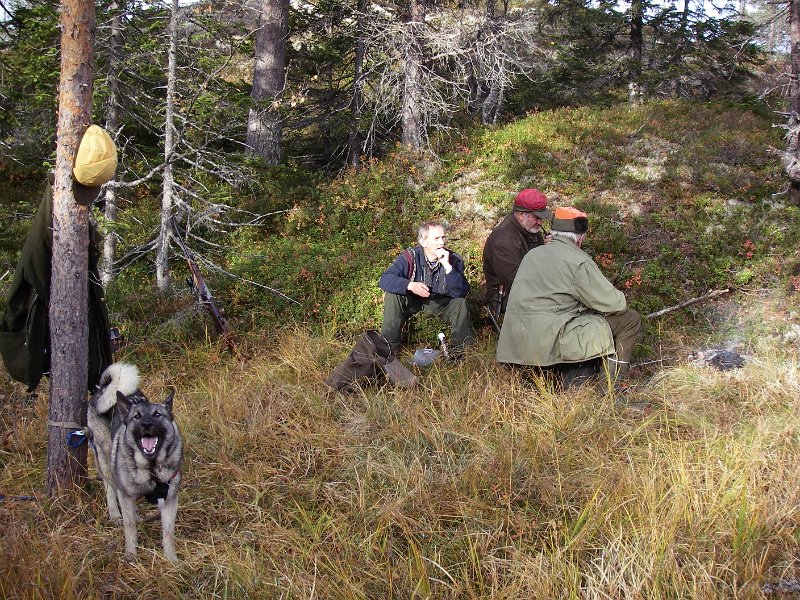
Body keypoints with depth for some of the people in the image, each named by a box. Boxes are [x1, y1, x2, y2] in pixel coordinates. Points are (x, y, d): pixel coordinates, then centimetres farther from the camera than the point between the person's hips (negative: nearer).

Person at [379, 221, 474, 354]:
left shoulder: (453, 259, -19)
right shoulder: (410, 257, -22)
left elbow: (461, 292, -30)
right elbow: (385, 279, -30)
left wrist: (447, 266, -40)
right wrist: (410, 285, -46)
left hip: (441, 302, 0)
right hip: (412, 301, 0)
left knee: (460, 303, -27)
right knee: (392, 296, -26)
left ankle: (461, 346, -5)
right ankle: (389, 344, -15)